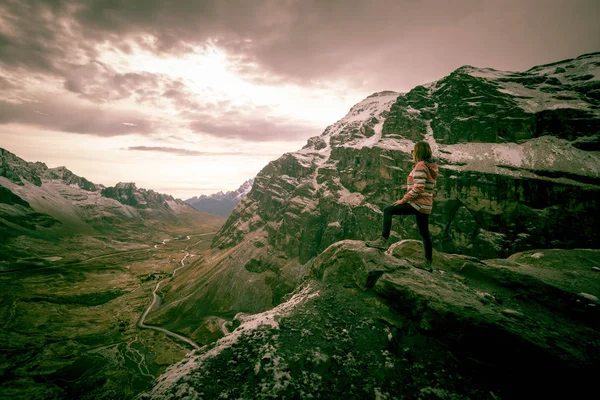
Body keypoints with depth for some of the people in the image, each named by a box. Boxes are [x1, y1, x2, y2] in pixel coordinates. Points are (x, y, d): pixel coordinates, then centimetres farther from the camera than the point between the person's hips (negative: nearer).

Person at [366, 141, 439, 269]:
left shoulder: (420, 165, -12)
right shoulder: (431, 167, 18)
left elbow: (417, 188, -22)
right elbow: (433, 190, 20)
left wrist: (404, 199, -15)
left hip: (417, 204, -10)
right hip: (426, 206, 10)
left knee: (388, 210, -10)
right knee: (424, 233, 14)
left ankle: (383, 240, -16)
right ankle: (428, 263, 21)